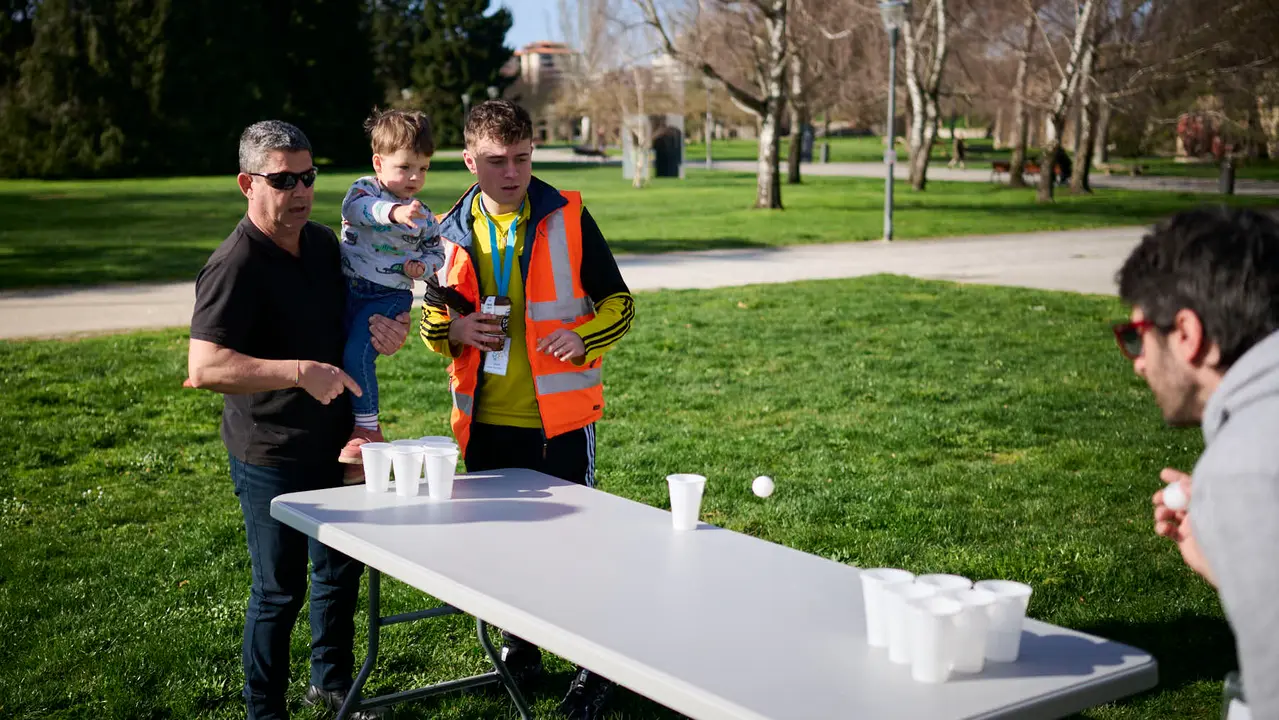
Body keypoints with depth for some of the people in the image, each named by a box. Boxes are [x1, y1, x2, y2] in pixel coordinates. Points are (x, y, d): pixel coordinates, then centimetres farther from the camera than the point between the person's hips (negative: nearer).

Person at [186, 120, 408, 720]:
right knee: (280, 590, 2)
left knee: (341, 568, 20)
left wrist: (384, 327, -1)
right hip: (271, 456, -8)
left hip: (332, 444, 8)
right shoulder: (236, 266, -20)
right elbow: (204, 367, -29)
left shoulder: (323, 243, 5)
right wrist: (300, 371, -35)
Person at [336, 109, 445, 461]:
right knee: (336, 354, 8)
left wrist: (422, 266, -4)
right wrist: (393, 211, -46)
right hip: (349, 289, 2)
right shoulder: (364, 188, -3)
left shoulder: (425, 217, 5)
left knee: (358, 354, -19)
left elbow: (437, 252, 20)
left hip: (389, 297, -2)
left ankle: (368, 428, -9)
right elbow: (355, 208, -27)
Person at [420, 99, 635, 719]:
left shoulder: (568, 219, -4)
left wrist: (583, 339, -18)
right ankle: (519, 650, 34)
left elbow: (618, 304, 2)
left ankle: (596, 667, 17)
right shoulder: (451, 232, 4)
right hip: (485, 423, 4)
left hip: (560, 418, -3)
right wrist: (454, 330, -8)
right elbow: (432, 316, 15)